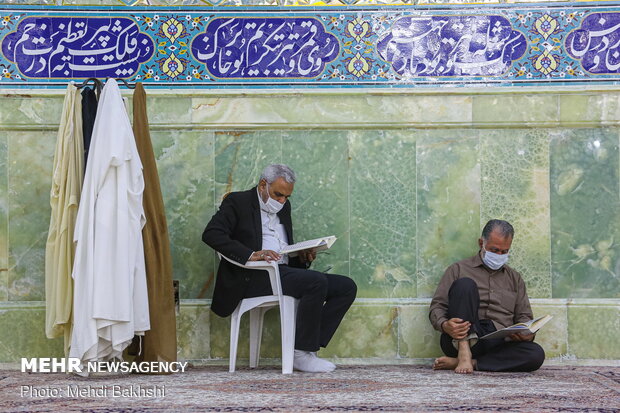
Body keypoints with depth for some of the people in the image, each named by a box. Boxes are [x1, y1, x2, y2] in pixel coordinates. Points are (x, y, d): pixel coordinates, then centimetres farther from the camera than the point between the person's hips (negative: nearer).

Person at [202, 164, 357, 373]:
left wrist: (302, 257, 4)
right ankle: (301, 355, -20)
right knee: (317, 282, -29)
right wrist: (250, 254, -26)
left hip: (284, 272, 8)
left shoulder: (284, 206, 23)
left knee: (346, 287, -5)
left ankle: (307, 348, -11)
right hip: (255, 277, -8)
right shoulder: (238, 202, 1)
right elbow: (211, 234, -15)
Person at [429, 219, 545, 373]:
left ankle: (456, 362, -31)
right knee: (465, 284, -22)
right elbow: (437, 307, 6)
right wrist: (445, 325, -18)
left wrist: (528, 333, -4)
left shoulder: (514, 278, 25)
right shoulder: (458, 269, 14)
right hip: (461, 340, -3)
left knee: (536, 354, -29)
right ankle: (464, 354, -33)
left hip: (497, 344, 3)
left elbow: (524, 316, 21)